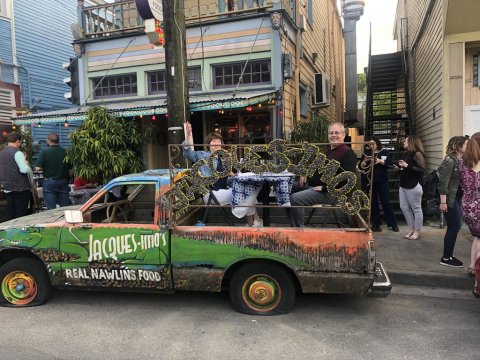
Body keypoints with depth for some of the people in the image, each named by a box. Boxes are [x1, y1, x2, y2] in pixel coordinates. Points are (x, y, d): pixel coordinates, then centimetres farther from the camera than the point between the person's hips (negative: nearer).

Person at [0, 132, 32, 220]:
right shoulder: (17, 153, -13)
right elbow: (24, 169, -22)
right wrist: (30, 169, -3)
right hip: (20, 188, -7)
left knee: (10, 214, 12)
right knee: (21, 214, -2)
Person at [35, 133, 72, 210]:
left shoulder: (44, 152, -8)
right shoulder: (65, 152, 0)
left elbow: (38, 168, -10)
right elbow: (70, 169, 4)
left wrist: (46, 168, 10)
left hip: (49, 182, -2)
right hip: (63, 182, 2)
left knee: (51, 208, 3)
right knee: (65, 207, 7)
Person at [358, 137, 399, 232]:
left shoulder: (384, 152, 4)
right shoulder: (366, 153, 8)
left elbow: (390, 164, -6)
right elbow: (360, 167, 5)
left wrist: (380, 161, -19)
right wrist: (364, 161, -14)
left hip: (382, 181, -2)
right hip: (369, 181, 2)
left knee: (385, 202, -1)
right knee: (373, 203, 6)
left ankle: (393, 224, 10)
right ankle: (375, 224, 13)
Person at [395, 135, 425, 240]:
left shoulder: (417, 154, -12)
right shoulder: (406, 154, 12)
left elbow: (422, 170, -20)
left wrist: (407, 166, -22)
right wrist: (399, 168, 5)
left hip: (413, 186, -9)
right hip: (403, 186, 9)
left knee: (416, 209, 2)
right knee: (404, 207, 11)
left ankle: (417, 231, 12)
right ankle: (412, 229, 23)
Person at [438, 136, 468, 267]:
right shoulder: (449, 161, -16)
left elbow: (462, 180, 12)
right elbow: (443, 183, -20)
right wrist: (443, 202, -22)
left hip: (457, 198, 9)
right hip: (449, 199, -9)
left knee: (454, 227, 13)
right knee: (454, 227, -3)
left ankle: (448, 256, 24)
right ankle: (446, 258, 9)